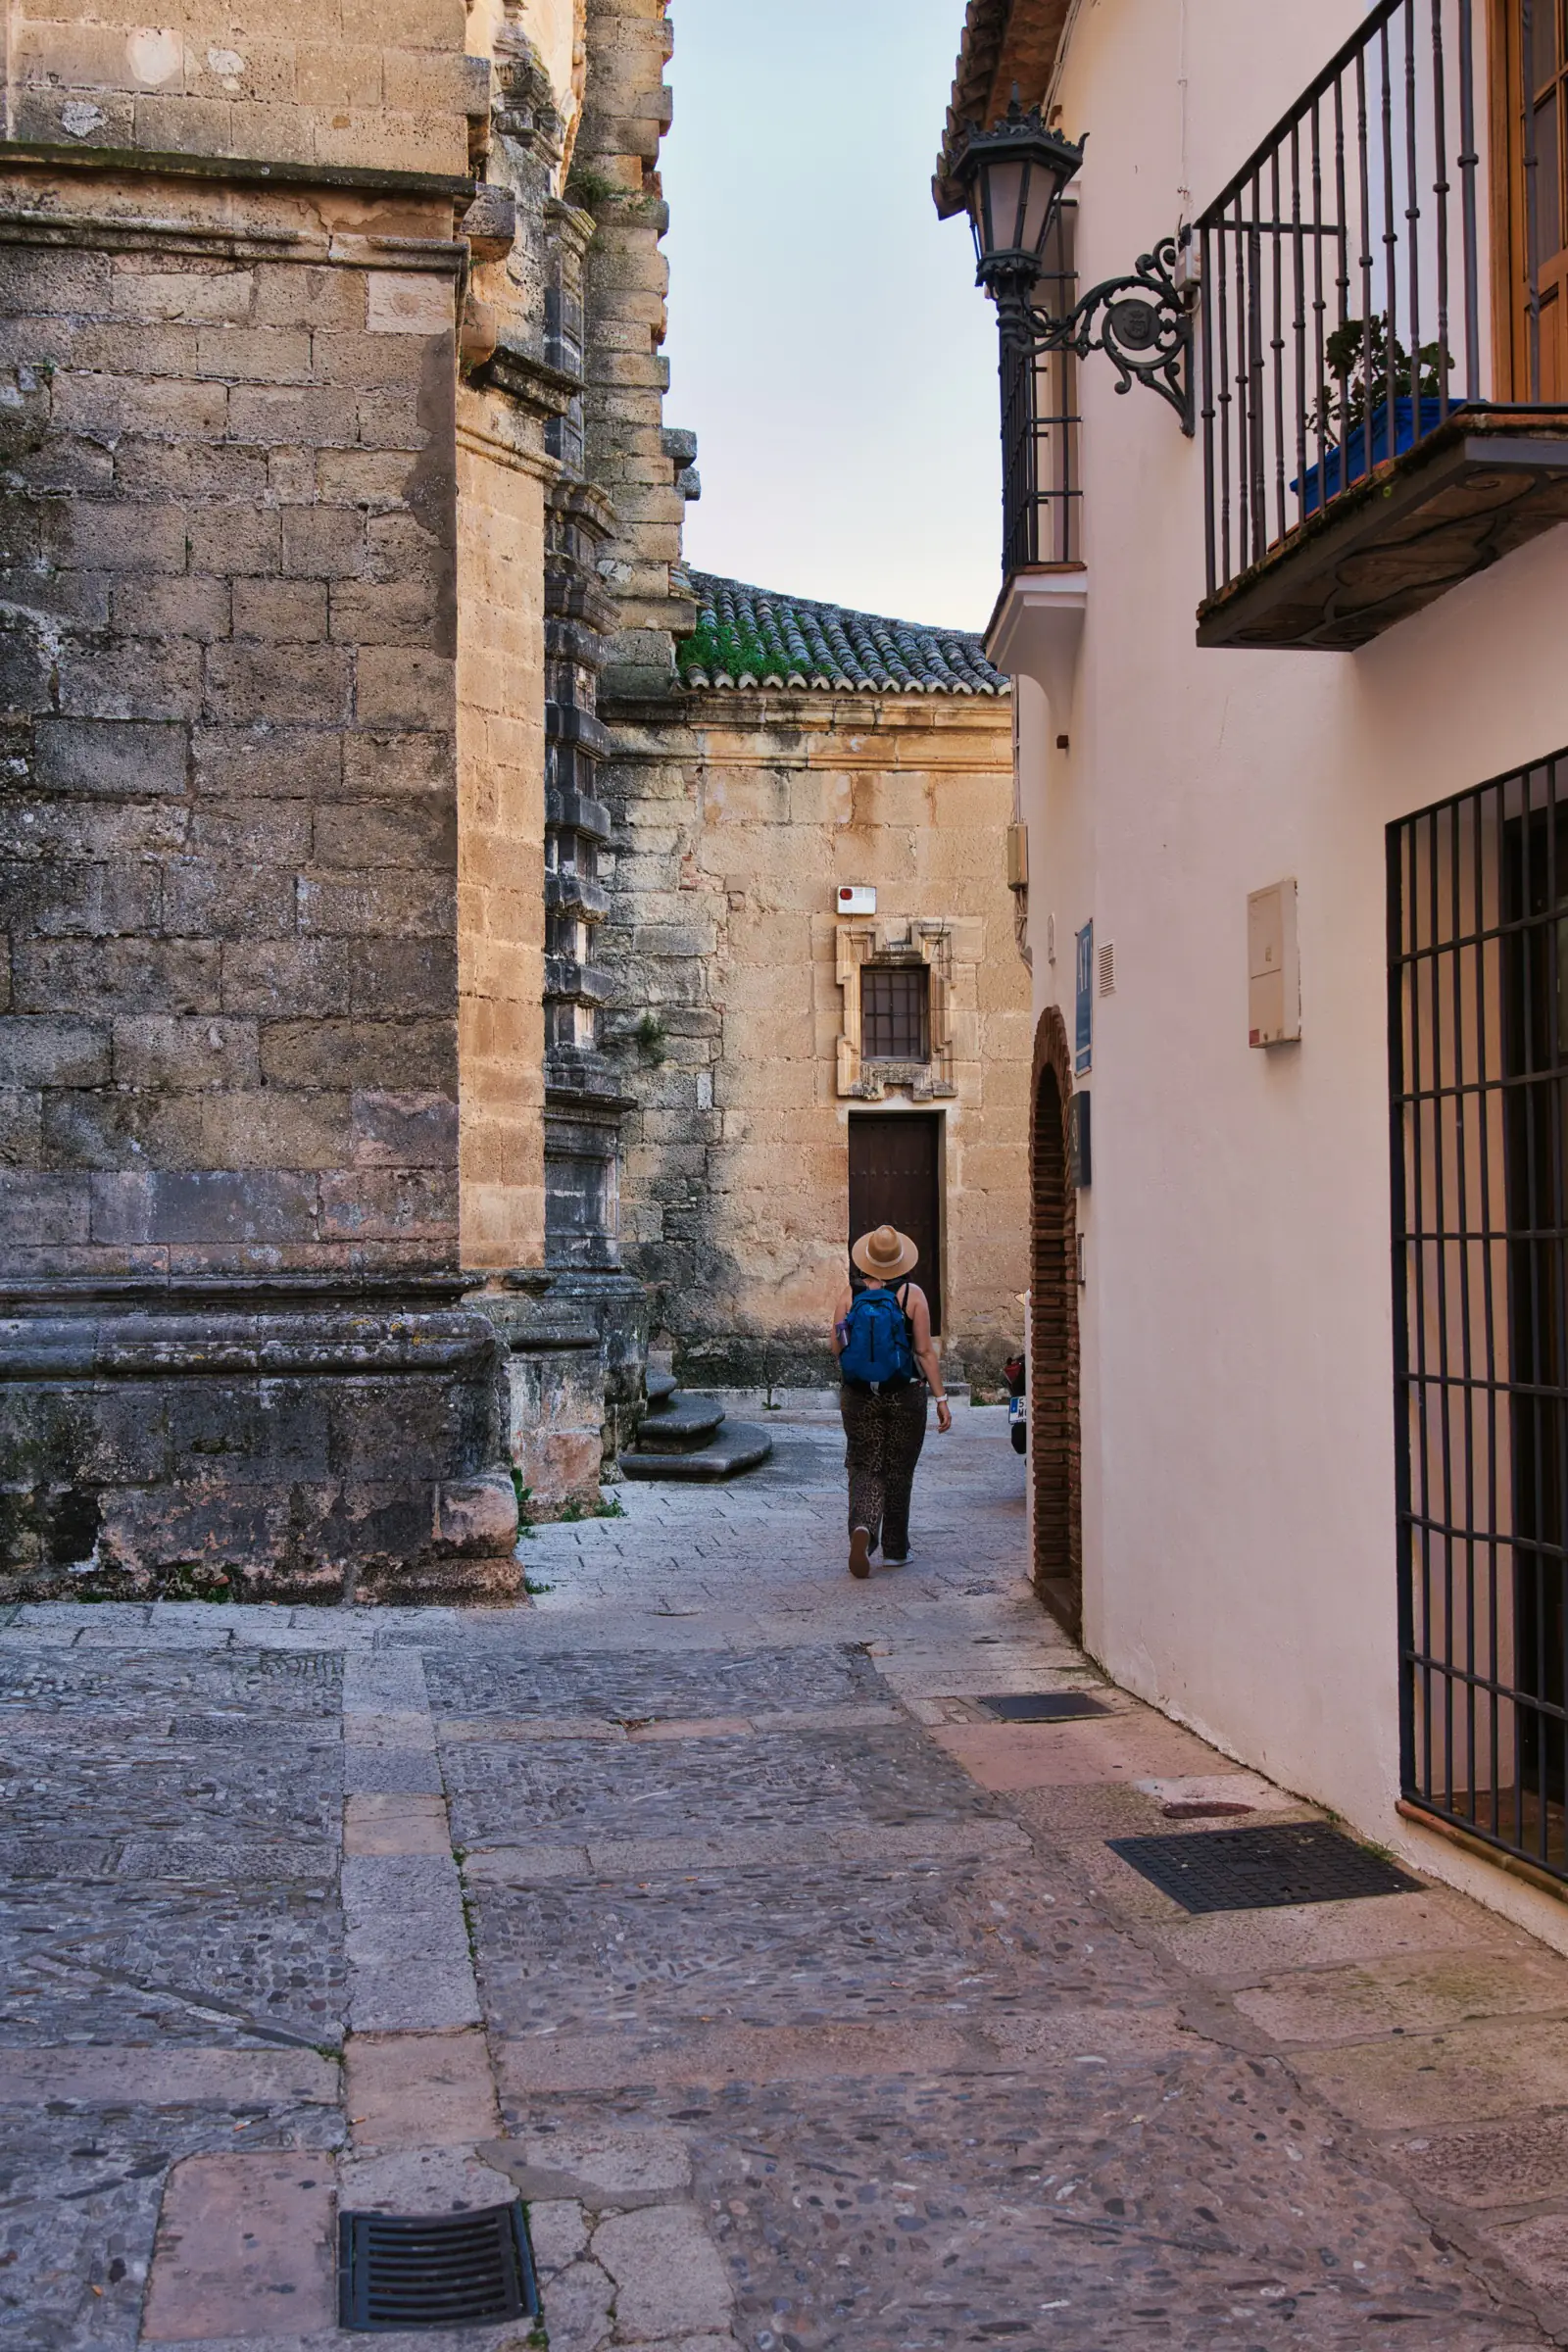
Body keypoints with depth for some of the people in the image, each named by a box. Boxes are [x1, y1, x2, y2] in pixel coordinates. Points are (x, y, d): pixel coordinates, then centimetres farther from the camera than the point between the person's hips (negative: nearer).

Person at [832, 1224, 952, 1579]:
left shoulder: (851, 1294, -3)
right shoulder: (912, 1295, -7)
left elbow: (836, 1346, -1)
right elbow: (925, 1351, -9)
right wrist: (940, 1397, -5)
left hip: (858, 1396, 1)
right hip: (905, 1396, -1)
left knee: (865, 1468, 7)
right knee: (898, 1471, 12)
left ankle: (862, 1527, -21)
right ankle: (894, 1550, 20)